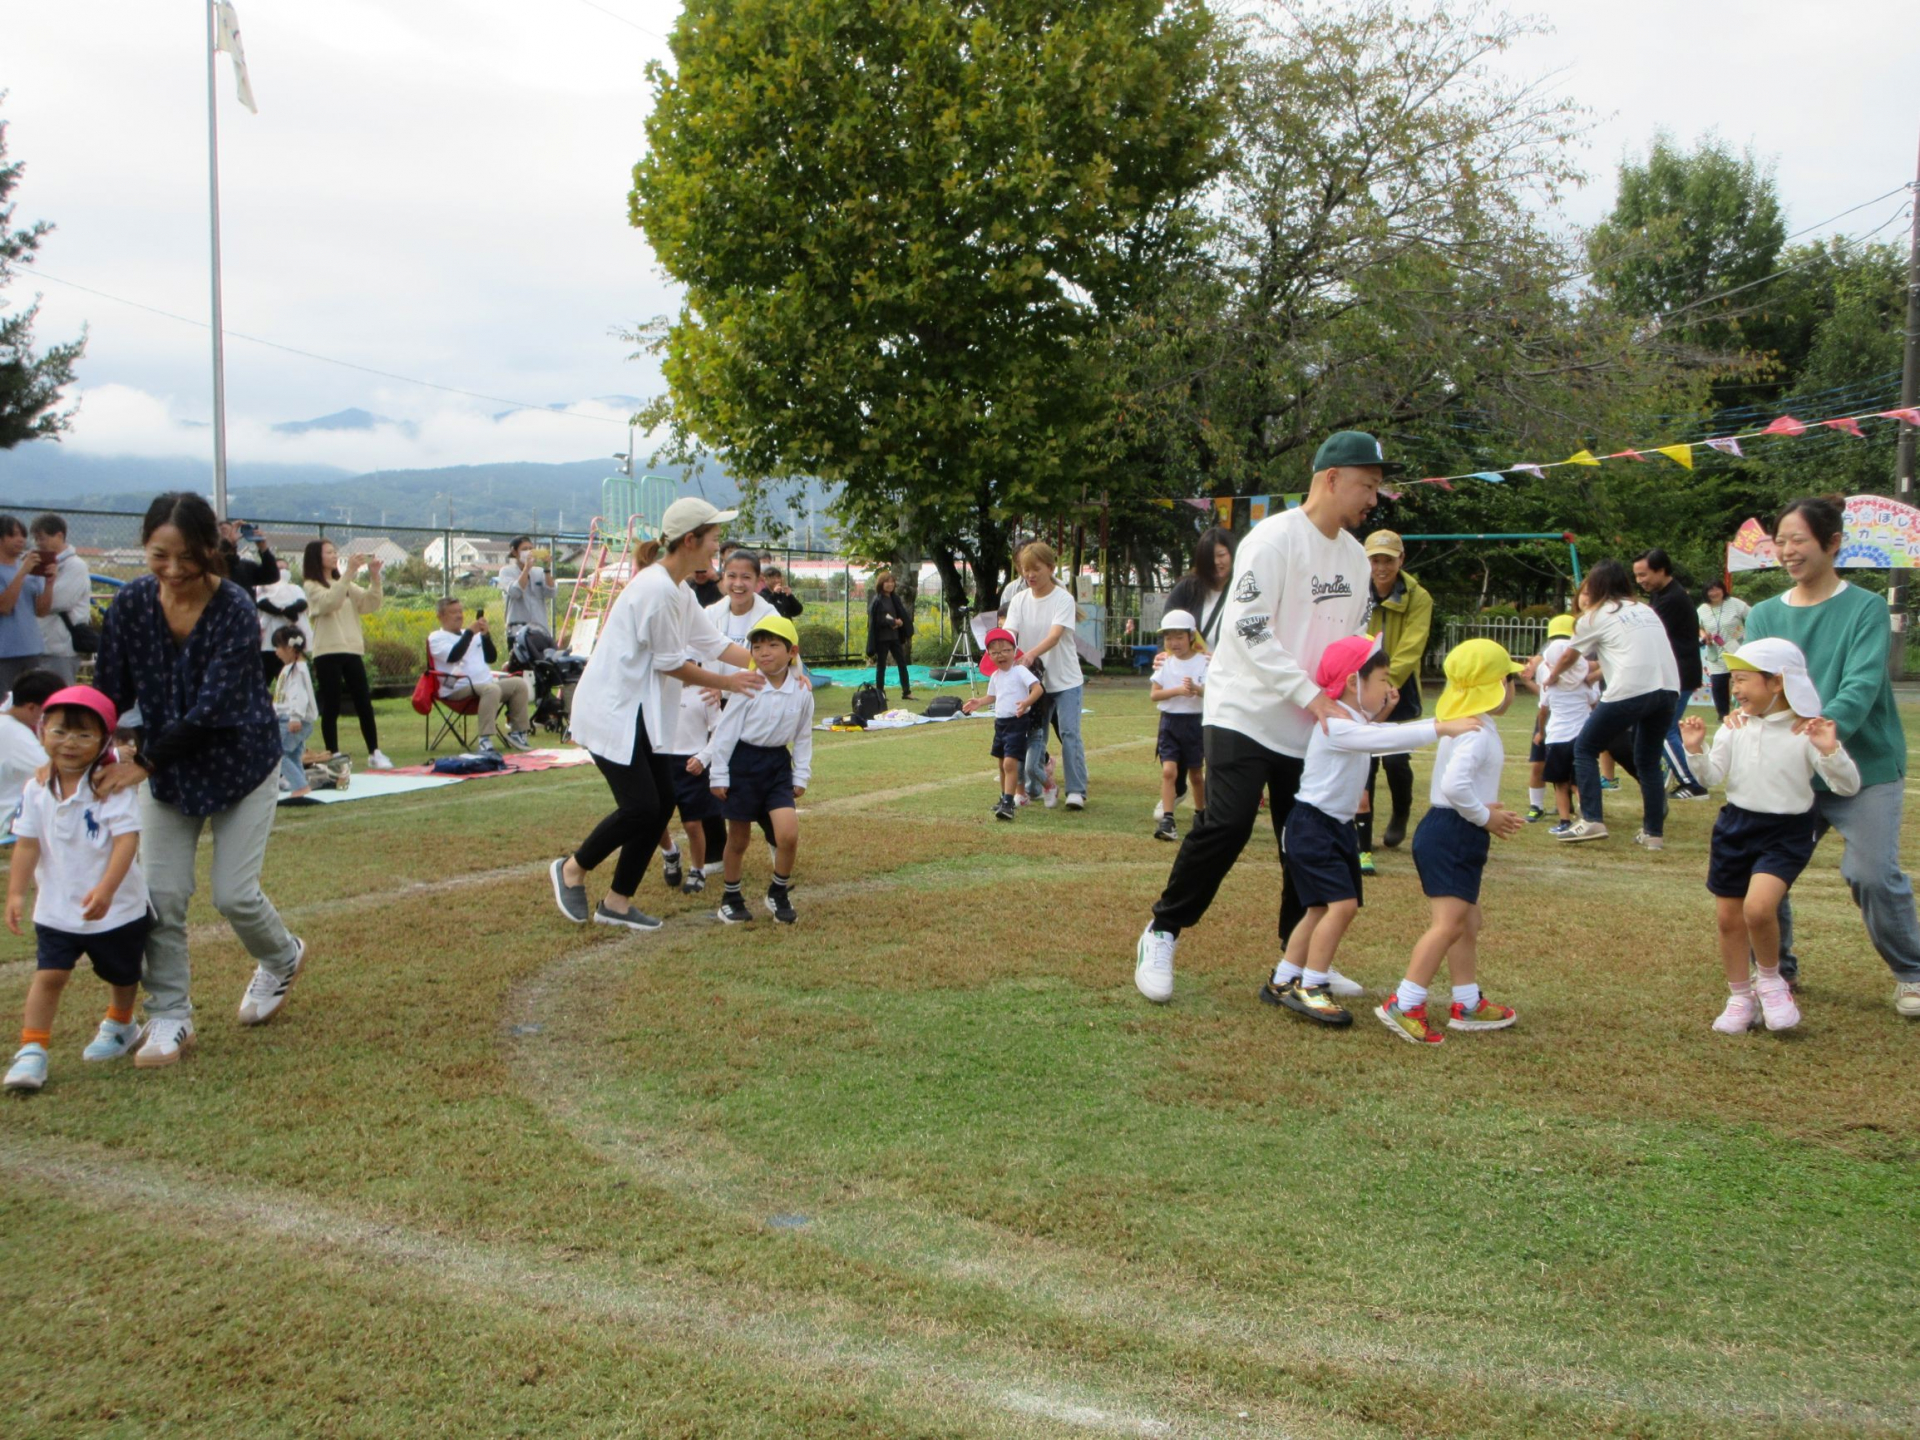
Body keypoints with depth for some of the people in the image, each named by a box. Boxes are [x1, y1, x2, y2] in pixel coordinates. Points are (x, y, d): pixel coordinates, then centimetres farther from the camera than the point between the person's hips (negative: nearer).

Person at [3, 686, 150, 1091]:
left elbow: (127, 839, -24)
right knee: (48, 975, -7)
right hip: (56, 909, 2)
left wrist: (106, 890, -34)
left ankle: (119, 1024, 43)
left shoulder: (112, 787, -18)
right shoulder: (36, 790, -4)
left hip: (117, 907, -2)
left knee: (122, 974, 17)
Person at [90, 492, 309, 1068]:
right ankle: (169, 1019, 13)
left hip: (241, 762, -3)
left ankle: (283, 958, 30)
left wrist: (142, 762, -27)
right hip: (167, 769, 4)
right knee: (162, 895, -1)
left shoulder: (235, 609, -23)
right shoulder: (131, 604, -11)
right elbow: (110, 692, -4)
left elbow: (212, 708, -26)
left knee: (234, 893, -2)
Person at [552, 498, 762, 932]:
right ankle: (572, 869, 13)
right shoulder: (657, 589, -21)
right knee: (641, 807, -12)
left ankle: (617, 903, 16)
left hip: (638, 713, 10)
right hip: (610, 712, -10)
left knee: (662, 802, 6)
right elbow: (671, 663, -16)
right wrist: (727, 683, -6)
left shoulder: (680, 589, 10)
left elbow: (713, 643, 14)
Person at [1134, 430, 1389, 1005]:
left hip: (1310, 727, 7)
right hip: (1244, 713, -7)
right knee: (1227, 825, -17)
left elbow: (1353, 637, 20)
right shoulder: (1275, 538, -12)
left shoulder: (1355, 557, 12)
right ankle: (1161, 933, 1)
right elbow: (1248, 630, -20)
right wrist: (1311, 695, -24)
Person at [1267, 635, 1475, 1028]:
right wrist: (1441, 727, -38)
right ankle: (1311, 988, -10)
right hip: (1312, 826, -10)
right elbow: (1385, 741, -34)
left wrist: (1381, 714, 7)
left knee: (1323, 908, 14)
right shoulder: (1335, 725, -21)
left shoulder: (1357, 722, 12)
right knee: (1342, 904, -18)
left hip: (1339, 827, 10)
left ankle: (1283, 982, 24)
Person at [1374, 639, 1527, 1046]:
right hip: (1451, 834, -11)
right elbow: (1454, 785, -30)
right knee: (1449, 922, -14)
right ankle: (1403, 1005, -16)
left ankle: (1467, 1004, 27)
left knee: (1468, 921, 18)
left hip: (1453, 834, 11)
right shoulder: (1478, 733, -17)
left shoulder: (1464, 726, 15)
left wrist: (1488, 812, 10)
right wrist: (1484, 817, -16)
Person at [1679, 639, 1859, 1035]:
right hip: (1736, 825, 5)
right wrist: (1695, 750, -17)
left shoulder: (1807, 732, -12)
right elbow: (1711, 776, 1)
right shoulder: (1735, 727, 1)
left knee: (1758, 907, -25)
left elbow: (1848, 786, -15)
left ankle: (1770, 980, 3)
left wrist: (1830, 751, -32)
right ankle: (1740, 998, 27)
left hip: (1786, 832, -5)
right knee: (1728, 918, 8)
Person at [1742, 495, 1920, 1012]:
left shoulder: (1866, 608, -3)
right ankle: (1776, 967, 20)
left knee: (1872, 873, -12)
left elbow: (1862, 686, -17)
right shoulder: (1764, 615, 8)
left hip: (1865, 767, -3)